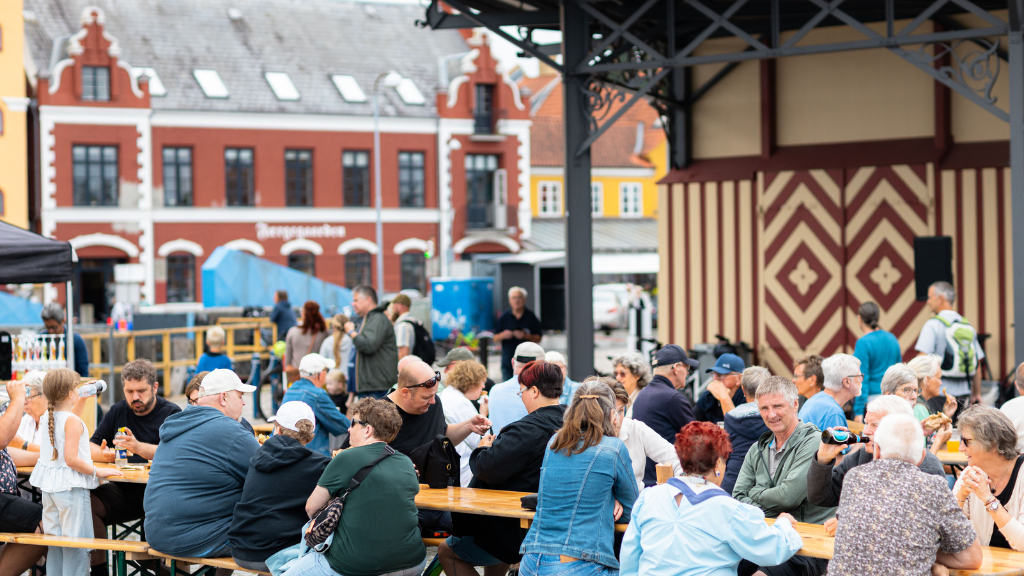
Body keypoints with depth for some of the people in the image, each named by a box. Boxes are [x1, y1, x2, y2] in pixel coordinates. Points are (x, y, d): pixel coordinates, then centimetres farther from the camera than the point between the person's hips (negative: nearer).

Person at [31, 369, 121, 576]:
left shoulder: (46, 418, 7)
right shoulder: (72, 421, -17)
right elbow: (71, 459, -22)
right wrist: (98, 472, -15)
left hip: (48, 486, 8)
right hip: (71, 487, -8)